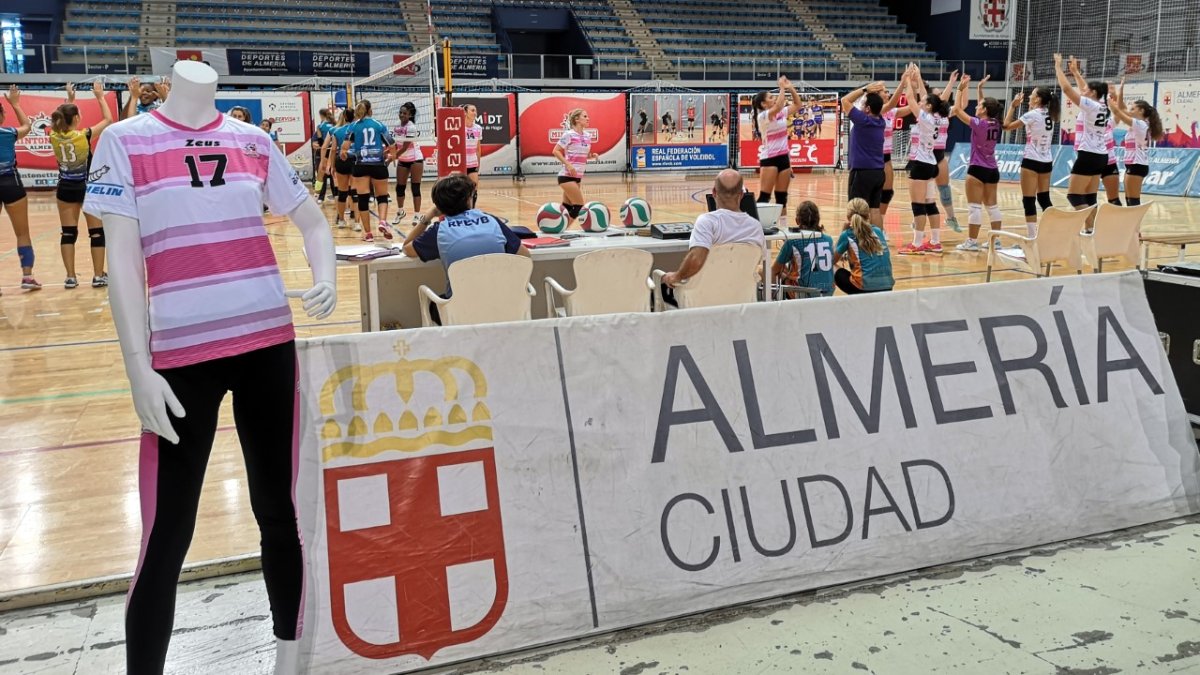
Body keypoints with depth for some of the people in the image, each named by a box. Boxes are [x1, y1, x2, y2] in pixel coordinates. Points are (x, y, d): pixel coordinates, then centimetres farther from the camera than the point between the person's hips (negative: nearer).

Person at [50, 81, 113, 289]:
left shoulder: (54, 136, -5)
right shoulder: (84, 135, -17)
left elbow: (61, 120, 18)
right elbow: (108, 119, -6)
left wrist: (69, 100, 25)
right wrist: (100, 96, 4)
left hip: (66, 189, 4)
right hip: (88, 188, -4)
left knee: (68, 233, 7)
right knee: (97, 232, 5)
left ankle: (70, 277, 5)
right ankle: (98, 276, 5)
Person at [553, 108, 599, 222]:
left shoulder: (587, 136, 11)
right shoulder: (569, 134, -10)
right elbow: (556, 151, -11)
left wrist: (592, 156, 0)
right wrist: (568, 164, -20)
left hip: (578, 177, 8)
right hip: (567, 176, -8)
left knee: (567, 207, 9)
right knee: (579, 206, -10)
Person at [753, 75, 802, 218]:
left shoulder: (782, 113, 9)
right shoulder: (763, 116, -12)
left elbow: (797, 105, 14)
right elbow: (778, 106, -28)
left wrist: (791, 88, 3)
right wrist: (782, 88, -20)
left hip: (783, 157, 7)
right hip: (769, 159, -7)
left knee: (782, 195, 8)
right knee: (764, 196, -10)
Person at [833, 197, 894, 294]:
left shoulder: (847, 235, 2)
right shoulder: (878, 231, 15)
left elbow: (833, 260, 17)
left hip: (866, 287, -5)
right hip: (887, 287, 5)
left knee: (839, 274, 23)